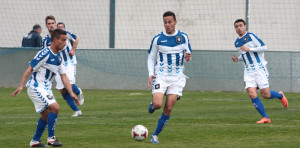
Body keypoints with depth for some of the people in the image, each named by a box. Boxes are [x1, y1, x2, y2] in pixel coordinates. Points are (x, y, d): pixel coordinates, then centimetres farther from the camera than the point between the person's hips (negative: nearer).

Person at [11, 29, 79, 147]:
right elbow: (30, 69, -17)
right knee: (55, 107, -21)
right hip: (36, 87, -10)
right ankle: (51, 138, -13)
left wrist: (71, 93, 6)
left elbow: (64, 76, 13)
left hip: (46, 90, 10)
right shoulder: (45, 53, -17)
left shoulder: (58, 58, 10)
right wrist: (21, 86, -22)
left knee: (46, 115, 15)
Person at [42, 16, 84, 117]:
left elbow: (76, 39, 10)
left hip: (69, 62, -3)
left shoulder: (64, 33, -5)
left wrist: (73, 50, -3)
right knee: (63, 90, -2)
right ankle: (77, 111, 9)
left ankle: (79, 93, 17)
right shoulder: (46, 40, 0)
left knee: (70, 85, -20)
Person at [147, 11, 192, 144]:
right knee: (158, 104, -20)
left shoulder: (183, 37, 4)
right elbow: (151, 58, 9)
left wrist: (187, 57, -12)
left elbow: (188, 53, 14)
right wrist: (151, 74, -5)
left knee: (168, 108, -7)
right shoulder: (157, 39, 1)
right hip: (161, 76, -1)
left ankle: (155, 135, 5)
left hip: (177, 78, 1)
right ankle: (152, 104, 18)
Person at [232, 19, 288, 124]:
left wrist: (249, 49, -19)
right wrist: (237, 59, 9)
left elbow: (264, 47, -13)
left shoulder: (251, 36, -7)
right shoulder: (237, 42, 14)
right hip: (248, 71, 6)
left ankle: (280, 95, 27)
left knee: (266, 95, -8)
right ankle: (265, 118, -7)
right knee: (252, 94, -12)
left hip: (259, 69, -6)